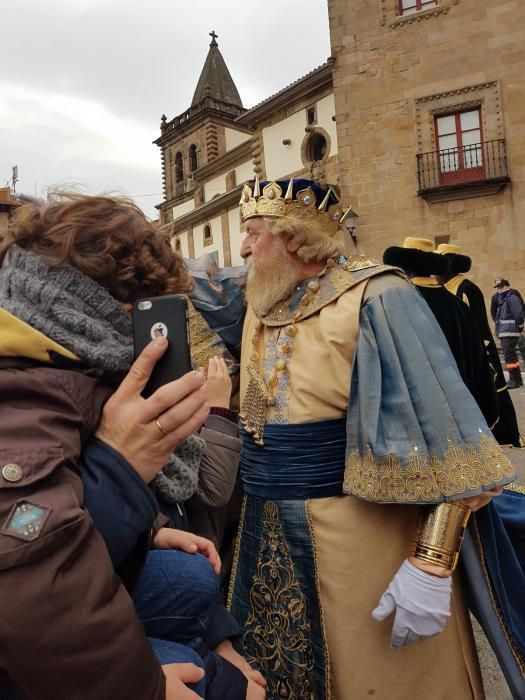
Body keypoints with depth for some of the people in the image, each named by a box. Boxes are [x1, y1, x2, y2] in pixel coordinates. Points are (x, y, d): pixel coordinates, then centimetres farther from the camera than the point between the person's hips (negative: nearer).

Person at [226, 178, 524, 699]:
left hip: (354, 539, -7)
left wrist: (431, 563, -21)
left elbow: (442, 441, -19)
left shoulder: (373, 299, -16)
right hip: (268, 535, 7)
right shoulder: (259, 307, 8)